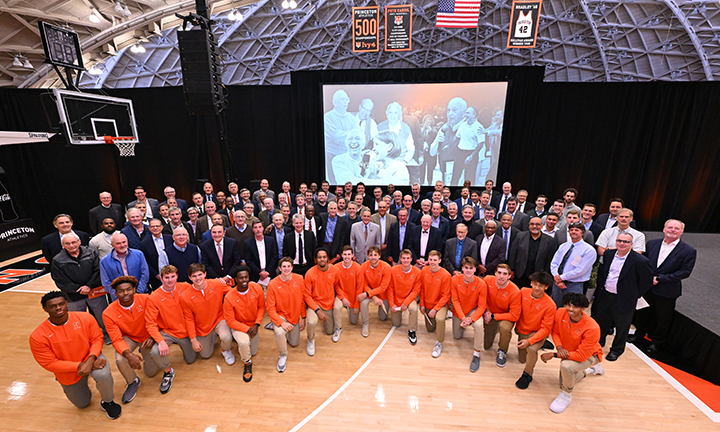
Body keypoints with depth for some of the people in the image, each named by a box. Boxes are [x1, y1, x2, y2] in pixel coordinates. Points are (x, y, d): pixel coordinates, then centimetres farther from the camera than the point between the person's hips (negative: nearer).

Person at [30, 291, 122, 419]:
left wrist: (90, 360, -29)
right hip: (68, 374, 2)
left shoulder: (85, 317, -19)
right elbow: (50, 364, -17)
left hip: (90, 357, -1)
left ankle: (107, 402, -4)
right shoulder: (37, 337, -21)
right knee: (82, 404, 19)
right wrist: (80, 366, -26)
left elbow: (97, 339, -12)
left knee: (102, 375, -36)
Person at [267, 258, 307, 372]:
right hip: (280, 316, -3)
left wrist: (303, 318, -1)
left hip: (295, 317, 4)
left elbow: (303, 300, -2)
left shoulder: (299, 279, -13)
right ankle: (283, 356, -2)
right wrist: (281, 323, -29)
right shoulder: (273, 284, -21)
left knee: (294, 343, 15)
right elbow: (270, 308, -18)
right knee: (280, 333, -34)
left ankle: (287, 332, 46)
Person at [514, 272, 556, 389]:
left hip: (537, 333, -4)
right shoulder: (523, 292, -14)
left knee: (531, 349, -34)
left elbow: (546, 329, -19)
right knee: (522, 359, 15)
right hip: (521, 330, 5)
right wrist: (517, 326, 5)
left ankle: (527, 375, -8)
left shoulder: (550, 305, -24)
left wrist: (529, 341, -26)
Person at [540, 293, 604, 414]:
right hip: (568, 353, 6)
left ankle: (567, 395, -7)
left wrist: (553, 355, -33)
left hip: (590, 355, -6)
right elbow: (555, 331, -4)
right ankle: (589, 370, 47)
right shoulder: (560, 313, -23)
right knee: (564, 384, 21)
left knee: (566, 365, -37)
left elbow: (582, 356, -33)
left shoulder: (592, 328, -36)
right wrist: (559, 347, -23)